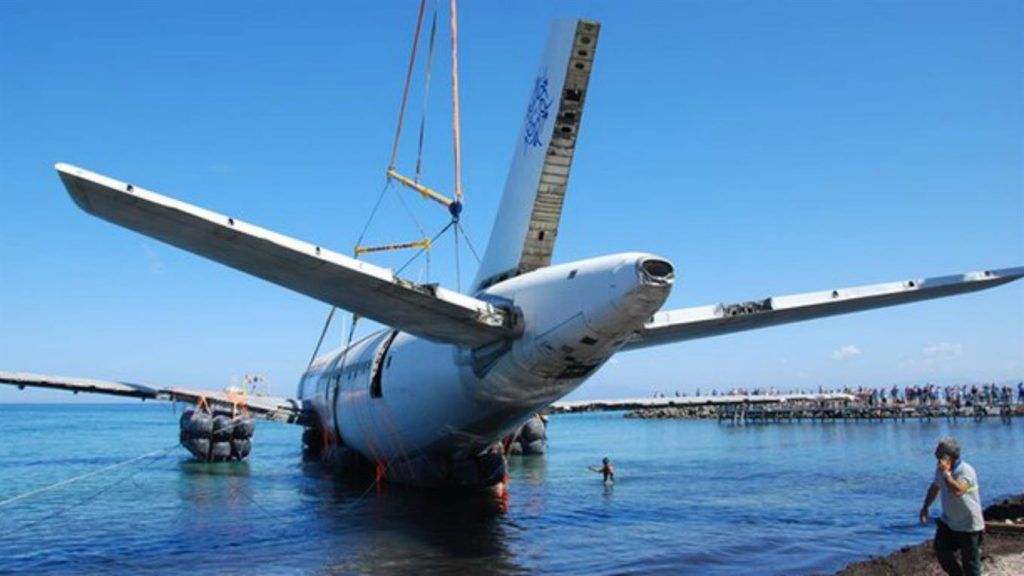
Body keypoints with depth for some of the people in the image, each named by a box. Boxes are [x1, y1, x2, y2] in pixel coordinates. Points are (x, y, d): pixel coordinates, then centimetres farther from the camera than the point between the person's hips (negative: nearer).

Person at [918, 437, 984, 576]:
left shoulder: (966, 471, -25)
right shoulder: (941, 469, -1)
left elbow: (958, 491, -44)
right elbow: (935, 487, 18)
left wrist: (945, 473, -38)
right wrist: (925, 507, 15)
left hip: (968, 525, -7)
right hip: (948, 522, 7)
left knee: (970, 561, 3)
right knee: (941, 550, 5)